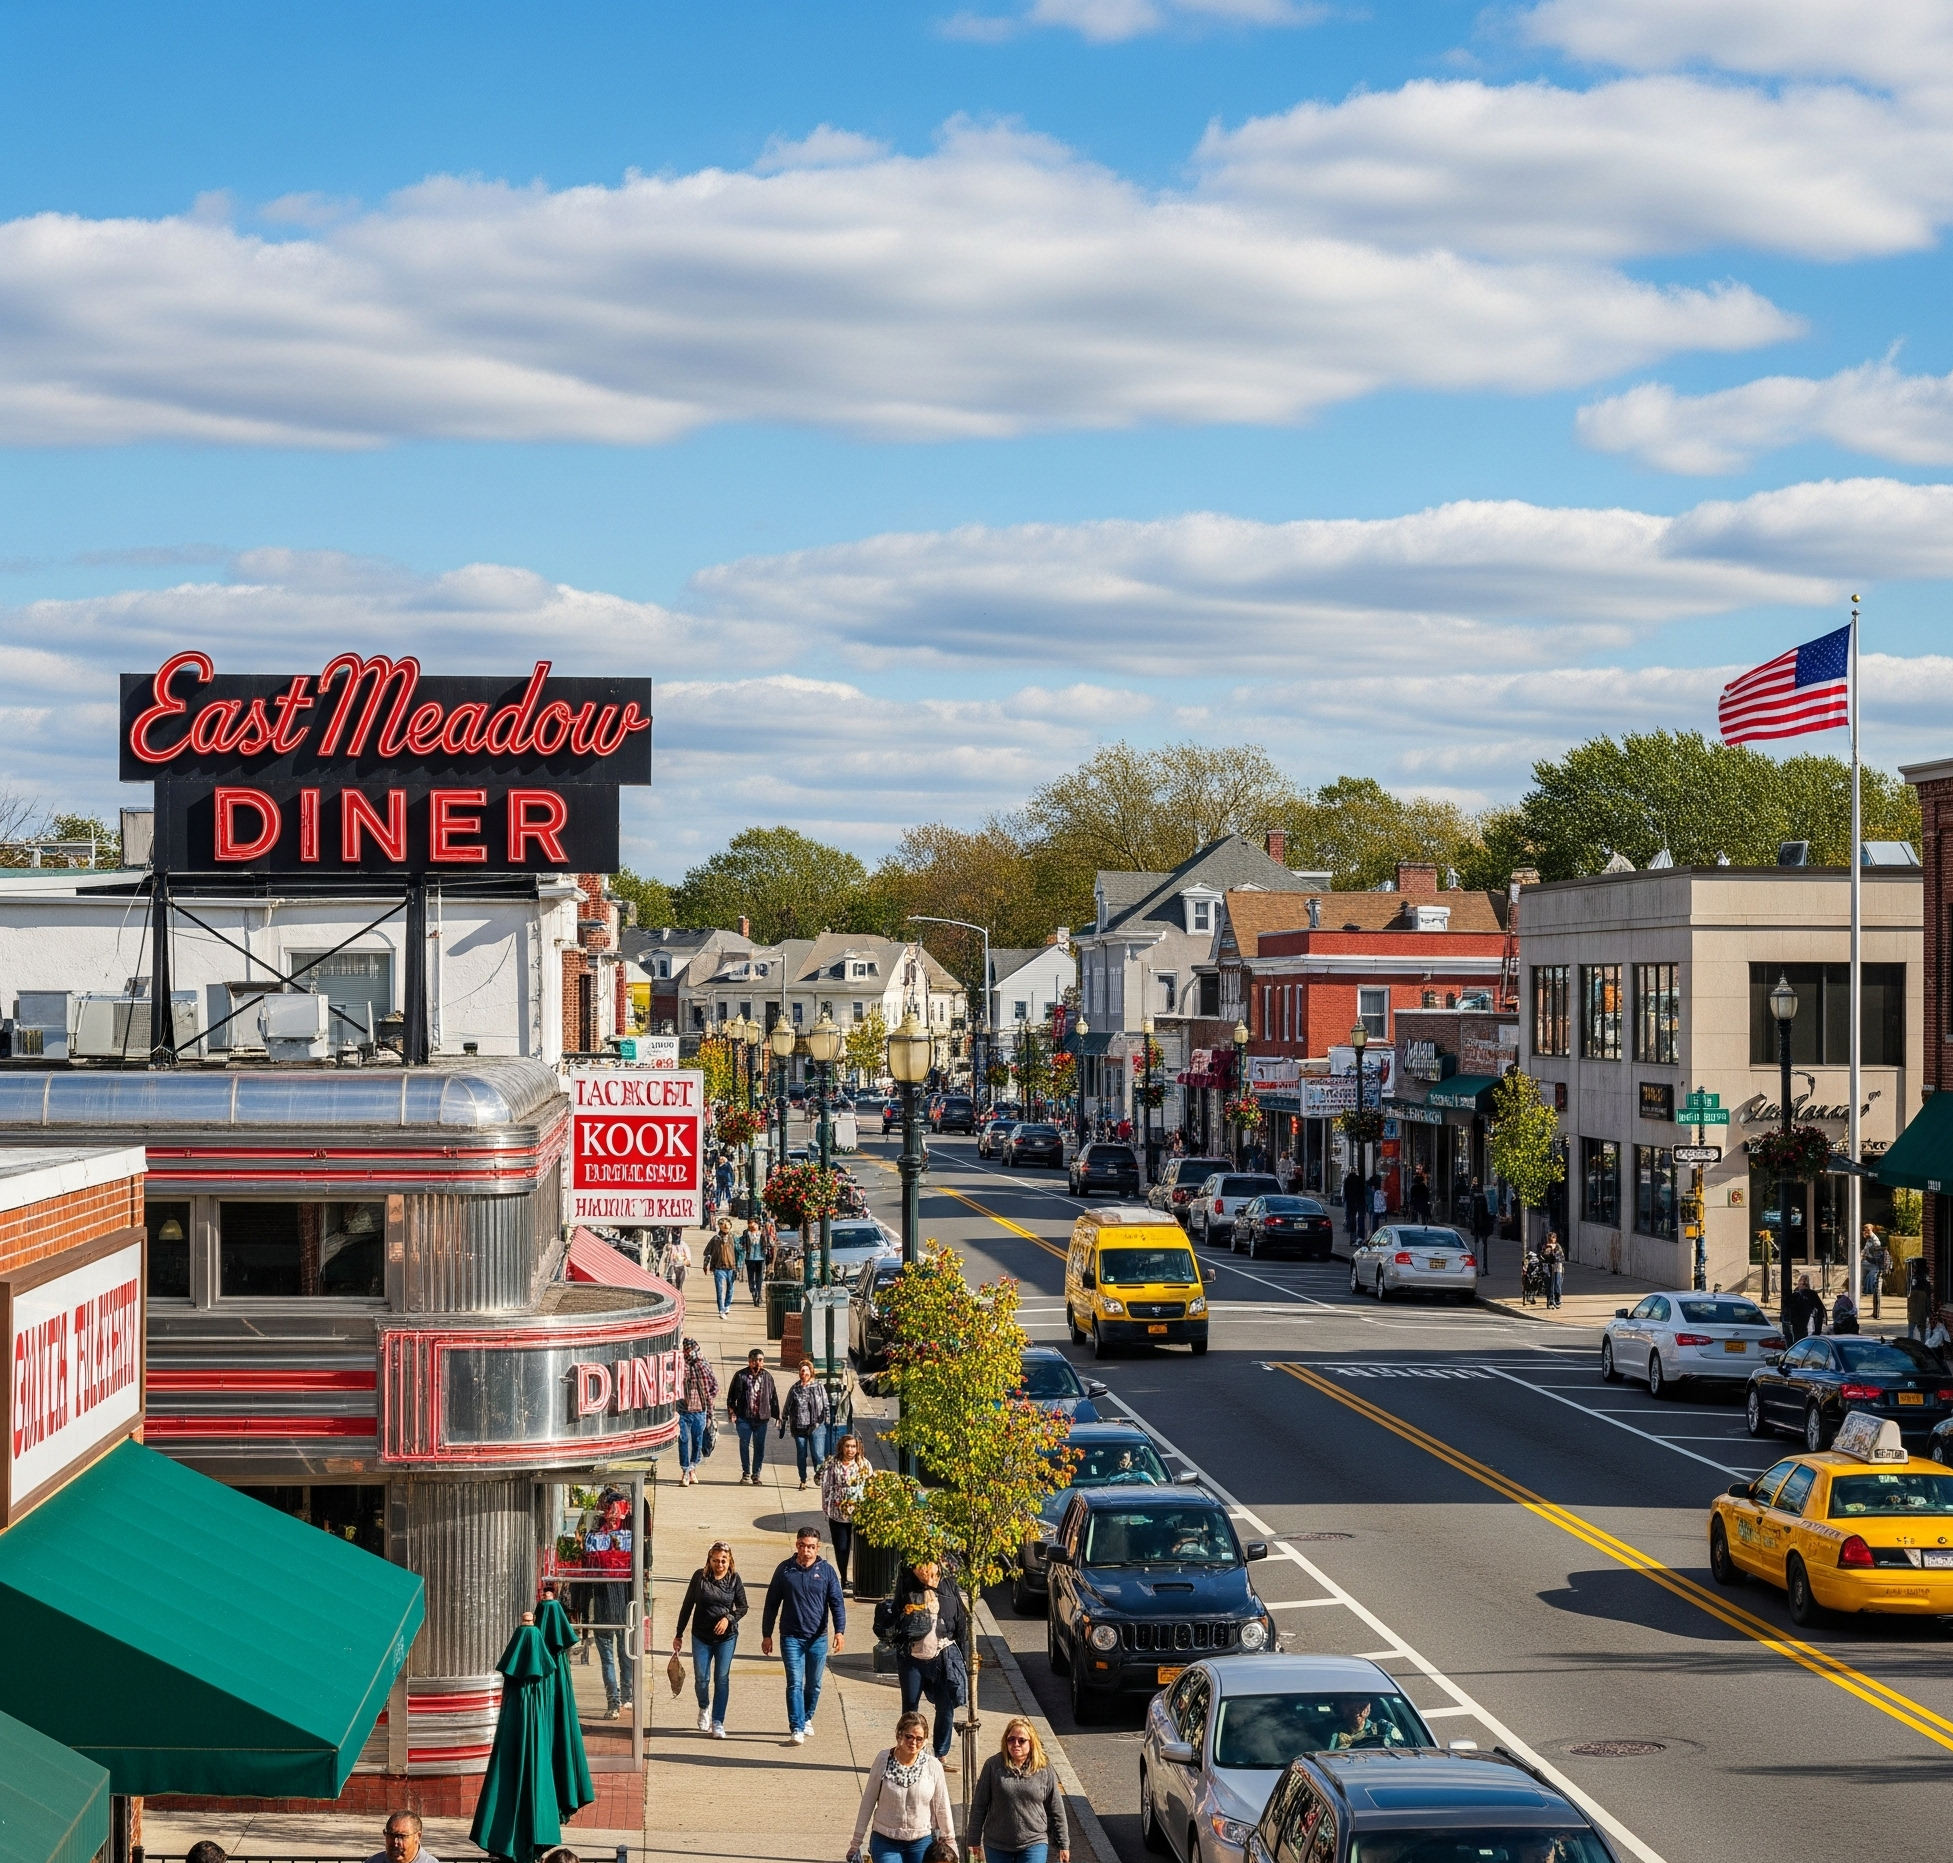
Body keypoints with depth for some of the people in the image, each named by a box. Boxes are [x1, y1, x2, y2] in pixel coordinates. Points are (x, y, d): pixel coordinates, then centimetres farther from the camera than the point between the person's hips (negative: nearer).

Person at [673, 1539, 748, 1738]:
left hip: (726, 1636, 0)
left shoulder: (734, 1579, -3)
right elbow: (687, 1606, 2)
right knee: (701, 1678, 2)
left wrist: (729, 1618, -15)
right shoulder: (700, 1577, -5)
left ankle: (718, 1722, 4)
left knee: (722, 1678, -2)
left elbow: (743, 1607, 5)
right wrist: (679, 1634, 4)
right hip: (701, 1636, 0)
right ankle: (704, 1708, 33)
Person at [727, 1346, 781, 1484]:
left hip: (761, 1417, 2)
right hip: (744, 1417, -2)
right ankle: (746, 1473, 13)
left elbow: (773, 1397, 13)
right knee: (744, 1444, 1)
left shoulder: (767, 1377, 7)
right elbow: (731, 1395, 2)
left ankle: (756, 1474, 13)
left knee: (759, 1446, 4)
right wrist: (732, 1411, -6)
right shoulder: (740, 1376, -1)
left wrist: (776, 1415, 11)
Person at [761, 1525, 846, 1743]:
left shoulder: (826, 1571, 0)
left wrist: (840, 1631, -18)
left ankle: (806, 1718, 34)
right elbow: (772, 1604, 6)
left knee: (814, 1684, 13)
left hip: (817, 1638, 1)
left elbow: (837, 1603, -3)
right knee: (795, 1683, -10)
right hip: (791, 1637, -1)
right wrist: (766, 1635, 5)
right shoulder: (784, 1569, 1)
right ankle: (797, 1728, -13)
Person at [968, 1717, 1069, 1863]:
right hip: (997, 1845, 1)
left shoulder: (1044, 1770, -3)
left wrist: (1063, 1845, 6)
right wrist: (975, 1839, 1)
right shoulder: (993, 1765, -5)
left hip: (1034, 1844, -1)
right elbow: (979, 1805, 0)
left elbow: (1056, 1811, 4)